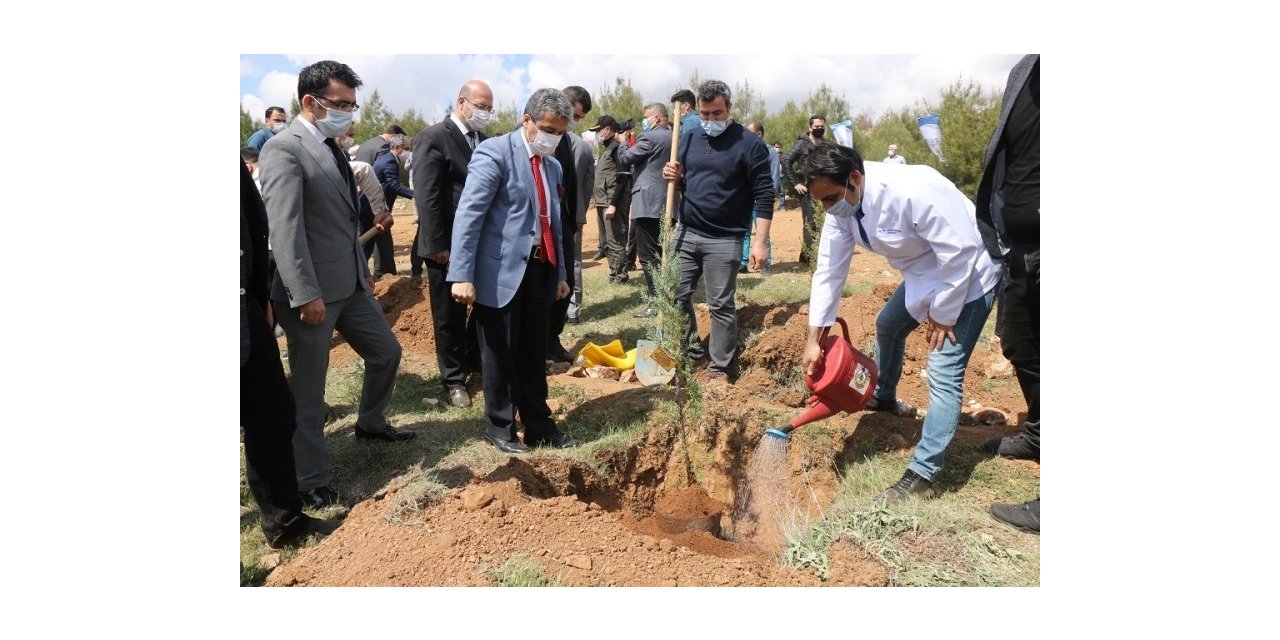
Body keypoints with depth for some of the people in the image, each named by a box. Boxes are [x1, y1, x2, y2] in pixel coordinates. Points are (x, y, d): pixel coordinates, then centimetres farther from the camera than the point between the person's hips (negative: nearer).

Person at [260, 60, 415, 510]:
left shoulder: (332, 149, 13)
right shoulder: (284, 149, -13)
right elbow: (284, 227, -21)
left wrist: (362, 270, 19)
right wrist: (306, 295, -25)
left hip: (351, 284, 8)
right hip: (313, 293, -8)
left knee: (386, 352, 19)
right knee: (308, 391, 3)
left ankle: (370, 422, 43)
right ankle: (313, 482, 18)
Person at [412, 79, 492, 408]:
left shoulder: (485, 141, 11)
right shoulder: (433, 137, -10)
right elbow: (427, 196, -15)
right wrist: (437, 245, -18)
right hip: (448, 246, -6)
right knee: (449, 315, 7)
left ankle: (473, 359, 36)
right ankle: (453, 379, 22)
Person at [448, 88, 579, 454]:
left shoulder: (552, 165, 15)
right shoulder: (495, 152, -9)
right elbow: (468, 215, -16)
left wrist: (560, 273, 19)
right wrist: (462, 276, -22)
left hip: (539, 270, 7)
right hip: (501, 272, -7)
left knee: (535, 353, 15)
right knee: (501, 354, 5)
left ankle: (538, 426, 27)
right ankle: (499, 428, 22)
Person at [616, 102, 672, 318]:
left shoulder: (649, 137, -11)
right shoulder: (673, 138, 15)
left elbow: (624, 159, -7)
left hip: (647, 203, -9)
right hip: (666, 203, 9)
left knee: (648, 256, -6)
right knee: (660, 253, 16)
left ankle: (656, 303, -7)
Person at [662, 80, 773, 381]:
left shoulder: (749, 144, -8)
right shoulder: (688, 138, 7)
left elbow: (764, 195, -9)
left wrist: (759, 241, -16)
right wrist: (675, 177, -5)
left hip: (725, 240, -5)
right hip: (686, 233, 5)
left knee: (721, 306, 1)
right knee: (676, 296, 8)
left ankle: (719, 367, 13)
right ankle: (691, 348, 27)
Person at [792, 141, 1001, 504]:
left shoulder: (913, 191, -37)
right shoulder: (842, 204, -12)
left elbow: (960, 252, -31)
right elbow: (829, 269, -9)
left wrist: (942, 315, -20)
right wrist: (815, 337, -10)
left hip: (968, 276, -8)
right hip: (924, 275, 8)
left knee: (944, 373, -14)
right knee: (888, 327, 25)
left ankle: (921, 475, -7)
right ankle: (884, 397, 52)